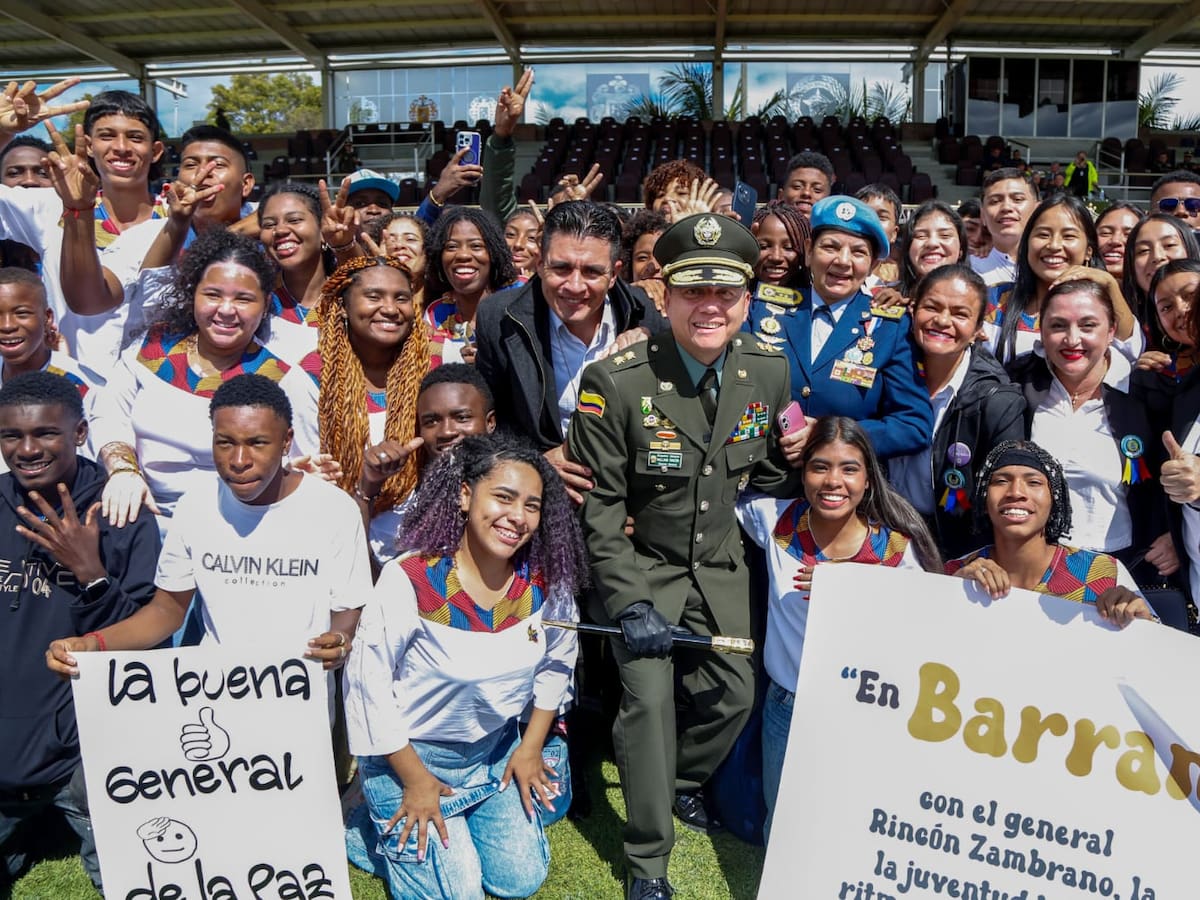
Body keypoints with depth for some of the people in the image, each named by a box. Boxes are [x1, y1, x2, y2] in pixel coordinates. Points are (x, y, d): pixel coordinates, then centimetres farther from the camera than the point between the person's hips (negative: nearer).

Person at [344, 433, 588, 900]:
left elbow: (556, 663, 4)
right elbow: (367, 681, -19)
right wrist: (415, 782, -13)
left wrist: (531, 748, 5)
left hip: (497, 751, 5)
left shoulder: (546, 581, -15)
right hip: (412, 756, -5)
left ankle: (460, 823, 34)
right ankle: (389, 826, 24)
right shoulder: (411, 581, -29)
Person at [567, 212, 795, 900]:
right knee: (650, 694, -12)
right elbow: (598, 505, -17)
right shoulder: (615, 382, -22)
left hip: (721, 565, 5)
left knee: (735, 691, 8)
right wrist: (630, 603, -22)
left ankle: (681, 783, 41)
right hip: (640, 565, -4)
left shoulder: (769, 373, -8)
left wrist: (757, 529, 6)